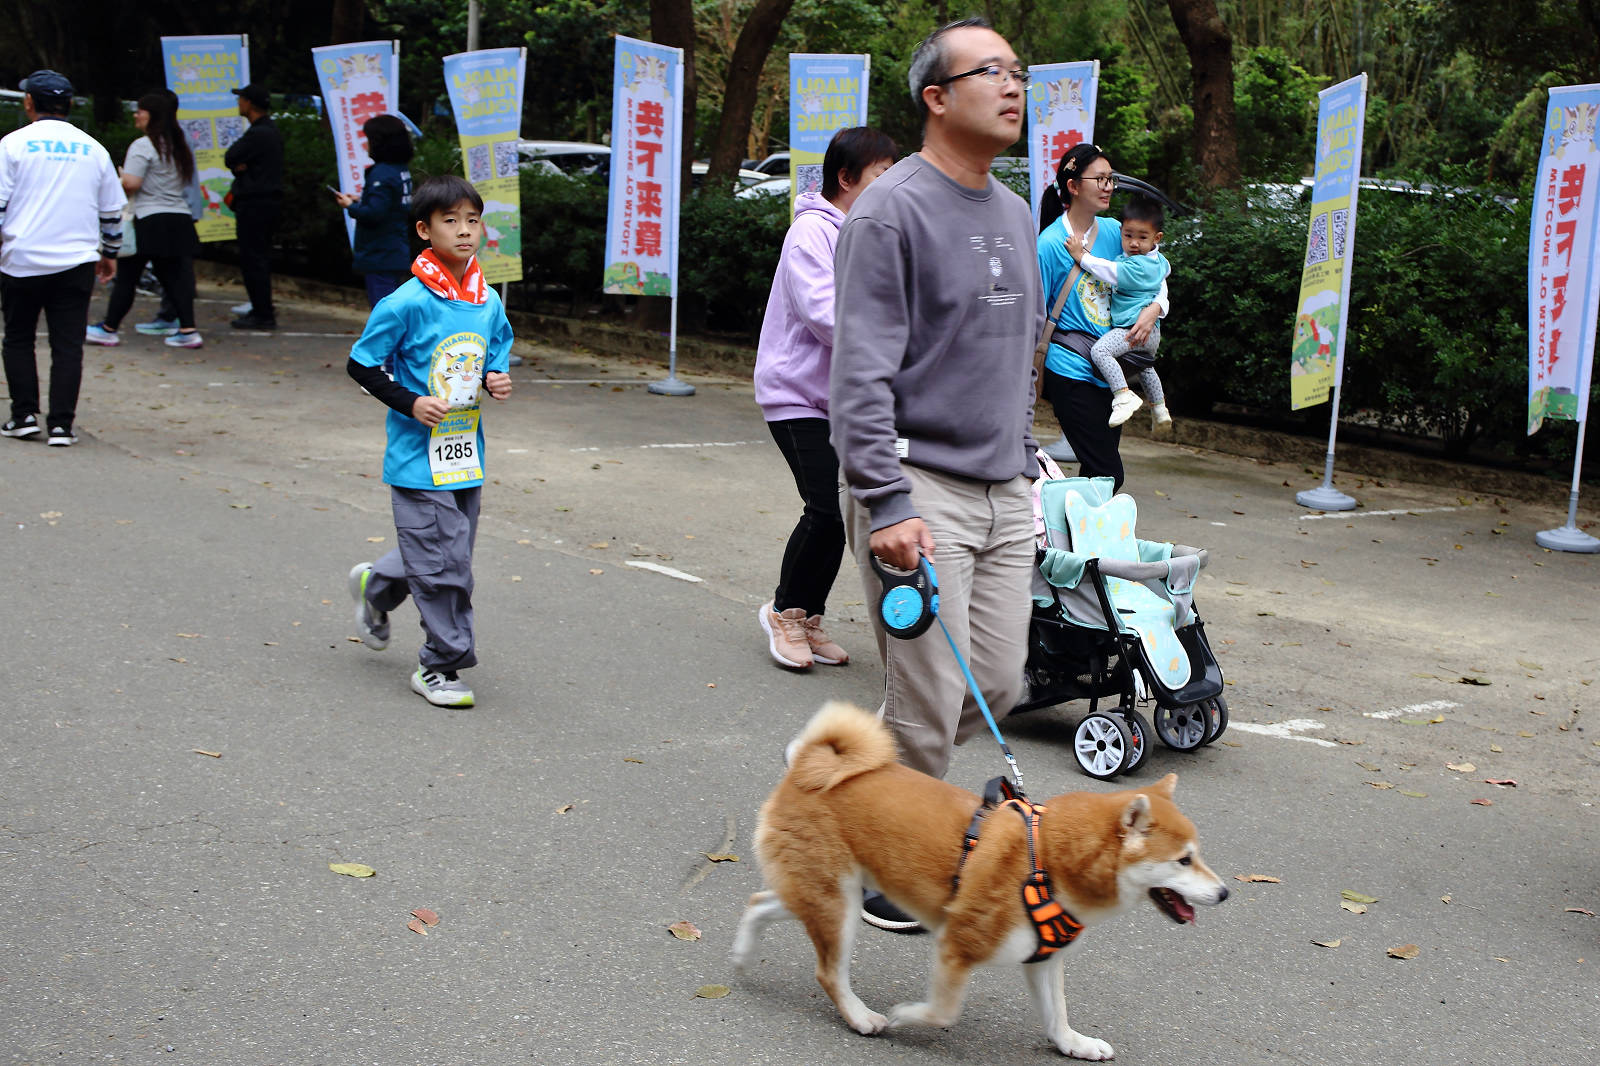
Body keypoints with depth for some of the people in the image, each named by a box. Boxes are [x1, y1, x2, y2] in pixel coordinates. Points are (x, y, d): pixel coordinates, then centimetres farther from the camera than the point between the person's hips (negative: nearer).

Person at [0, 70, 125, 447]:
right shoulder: (93, 149, 7)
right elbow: (112, 210, 14)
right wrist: (109, 253, 26)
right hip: (76, 262, 2)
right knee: (68, 344, 2)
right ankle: (61, 423, -3)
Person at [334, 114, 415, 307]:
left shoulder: (381, 173, -17)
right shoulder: (402, 171, 11)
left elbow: (375, 213, -24)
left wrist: (351, 206, -6)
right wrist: (359, 202, 15)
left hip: (380, 257, -9)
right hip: (398, 254, 9)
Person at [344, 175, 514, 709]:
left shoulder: (490, 302, 4)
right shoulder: (407, 303, -14)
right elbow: (360, 364, -7)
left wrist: (496, 381, -3)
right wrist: (410, 404, -17)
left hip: (466, 453, 7)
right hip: (419, 458, -6)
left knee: (451, 557, 17)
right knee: (443, 565, -5)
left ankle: (376, 585, 44)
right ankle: (443, 663, 9)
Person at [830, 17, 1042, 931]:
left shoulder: (1015, 215, 14)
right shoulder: (891, 212, -11)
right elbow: (861, 374, -17)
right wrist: (888, 503, -23)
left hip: (1004, 496, 8)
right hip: (921, 492, -8)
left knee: (999, 685, 8)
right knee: (931, 701, -5)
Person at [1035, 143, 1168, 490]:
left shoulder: (1113, 231, 8)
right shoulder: (1051, 244, -10)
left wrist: (1153, 309, -2)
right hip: (1071, 370, -7)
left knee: (1102, 470, 10)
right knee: (1108, 474, -11)